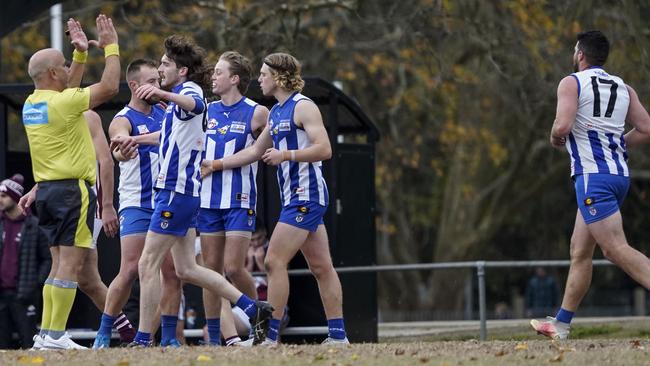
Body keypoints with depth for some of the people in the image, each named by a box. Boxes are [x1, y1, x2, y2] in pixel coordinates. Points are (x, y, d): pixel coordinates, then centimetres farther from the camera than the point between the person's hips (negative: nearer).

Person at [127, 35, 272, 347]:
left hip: (176, 190, -10)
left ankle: (143, 341, -7)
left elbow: (196, 104, -40)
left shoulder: (189, 89, -11)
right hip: (179, 190, 10)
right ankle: (252, 309, 12)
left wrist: (163, 94, -57)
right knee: (186, 269, 12)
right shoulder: (178, 97, 19)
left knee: (148, 265, -8)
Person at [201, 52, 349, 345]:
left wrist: (287, 154, -23)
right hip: (295, 197, 9)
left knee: (274, 261, -12)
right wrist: (216, 165, 24)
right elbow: (256, 151, 26)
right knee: (321, 266, 7)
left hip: (305, 197, -9)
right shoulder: (276, 112, 17)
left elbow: (324, 149, -19)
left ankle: (270, 335, -12)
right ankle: (337, 334, 8)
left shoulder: (303, 107, -11)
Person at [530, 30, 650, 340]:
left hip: (593, 175, -8)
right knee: (580, 250, 15)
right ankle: (561, 324, 20)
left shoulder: (571, 83, -3)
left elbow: (562, 126, -17)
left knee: (616, 249, -16)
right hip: (620, 173, 8)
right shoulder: (624, 89, 15)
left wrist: (555, 139, 5)